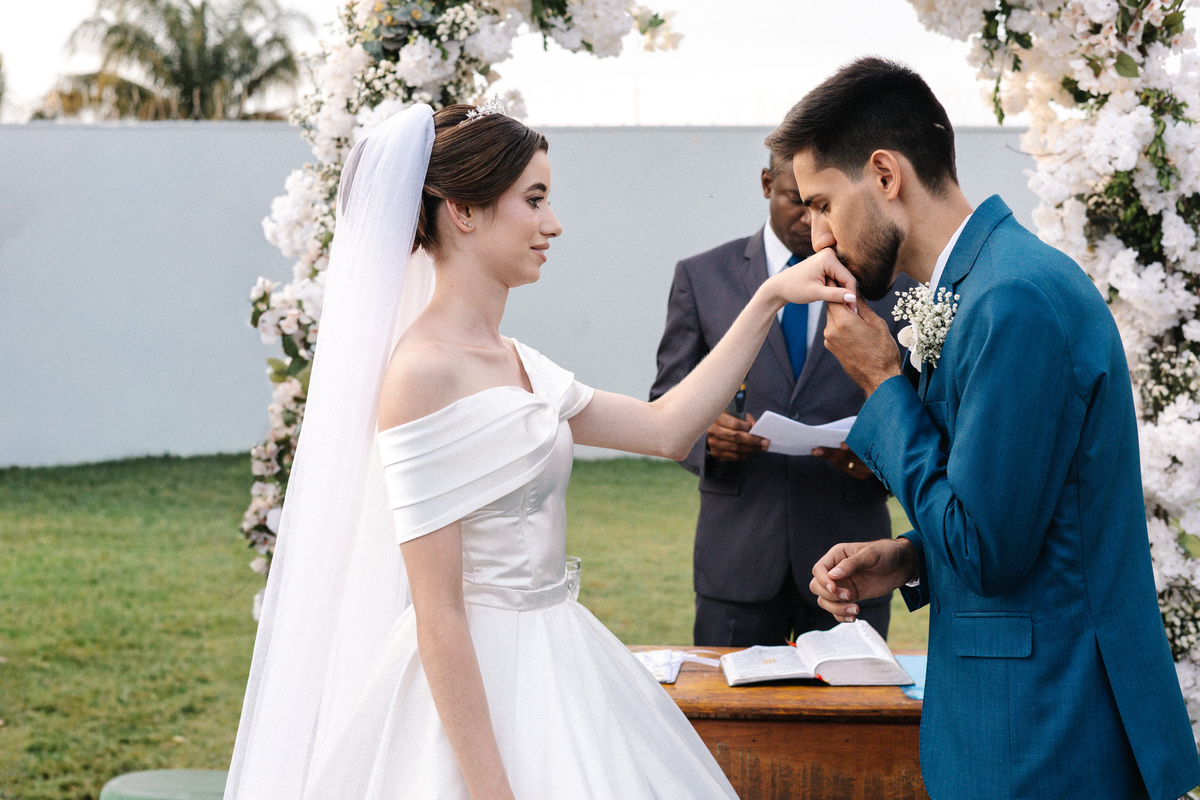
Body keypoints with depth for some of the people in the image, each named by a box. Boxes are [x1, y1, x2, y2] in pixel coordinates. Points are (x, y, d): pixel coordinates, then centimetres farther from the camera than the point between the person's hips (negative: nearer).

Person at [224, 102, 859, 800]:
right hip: (476, 685, -9)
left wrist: (770, 299, 9)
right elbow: (439, 616, -20)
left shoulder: (511, 362, 8)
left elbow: (665, 429, 13)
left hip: (551, 667, 9)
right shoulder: (422, 374, -19)